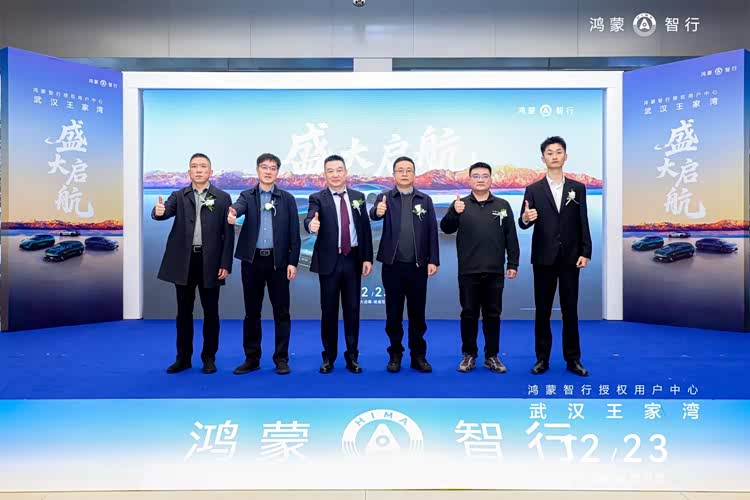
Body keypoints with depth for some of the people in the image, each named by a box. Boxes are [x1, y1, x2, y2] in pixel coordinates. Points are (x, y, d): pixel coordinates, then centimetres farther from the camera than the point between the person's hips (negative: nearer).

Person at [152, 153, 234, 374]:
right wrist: (158, 211, -38)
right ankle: (183, 357, 21)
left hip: (210, 262, -1)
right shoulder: (178, 196, 7)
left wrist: (226, 264, -7)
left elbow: (228, 233, -1)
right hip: (183, 261, 2)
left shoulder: (223, 198, 3)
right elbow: (165, 212, -13)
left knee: (210, 312, 5)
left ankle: (209, 358, 18)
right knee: (184, 312, 10)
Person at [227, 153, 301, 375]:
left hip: (278, 261, -1)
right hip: (252, 260, 1)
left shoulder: (287, 198, 5)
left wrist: (293, 262, -5)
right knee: (252, 312, 8)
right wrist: (232, 213, -42)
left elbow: (294, 233, 2)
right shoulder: (247, 196, 7)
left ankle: (281, 359, 14)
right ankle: (252, 358, 19)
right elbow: (239, 206, -18)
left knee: (281, 312, 3)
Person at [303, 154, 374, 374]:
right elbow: (310, 220, -20)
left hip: (353, 260, 2)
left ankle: (352, 357, 19)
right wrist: (311, 225, -45)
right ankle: (328, 357, 19)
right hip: (329, 261, -2)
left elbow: (365, 228, 6)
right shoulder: (317, 198, -2)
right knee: (329, 310, 5)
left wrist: (367, 258, 0)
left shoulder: (358, 197, 7)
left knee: (352, 309, 7)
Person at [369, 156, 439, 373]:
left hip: (418, 265, 1)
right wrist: (377, 211, -43)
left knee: (417, 312, 8)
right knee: (394, 312, 7)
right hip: (392, 265, -1)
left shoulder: (425, 200, 7)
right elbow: (374, 214, -19)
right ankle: (395, 354, 19)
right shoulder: (385, 198, 3)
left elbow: (432, 232, 3)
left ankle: (418, 355, 20)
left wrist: (433, 260, -4)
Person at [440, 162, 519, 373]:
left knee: (492, 314, 9)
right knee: (469, 314, 7)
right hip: (468, 271, -1)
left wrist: (513, 264, 1)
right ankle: (469, 355, 18)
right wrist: (454, 213, -25)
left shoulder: (503, 205, 5)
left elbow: (511, 237, 5)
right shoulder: (460, 205, 3)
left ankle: (492, 356, 20)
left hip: (494, 271, 1)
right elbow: (445, 228, -7)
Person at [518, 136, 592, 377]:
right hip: (543, 258, -1)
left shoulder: (577, 188, 6)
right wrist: (525, 218, -28)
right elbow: (524, 224, -4)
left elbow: (583, 223, 4)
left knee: (570, 310, 6)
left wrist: (585, 253, -4)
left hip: (570, 258, 1)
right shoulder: (533, 190, 2)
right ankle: (542, 359, 15)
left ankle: (573, 359, 17)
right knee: (542, 311, 6)